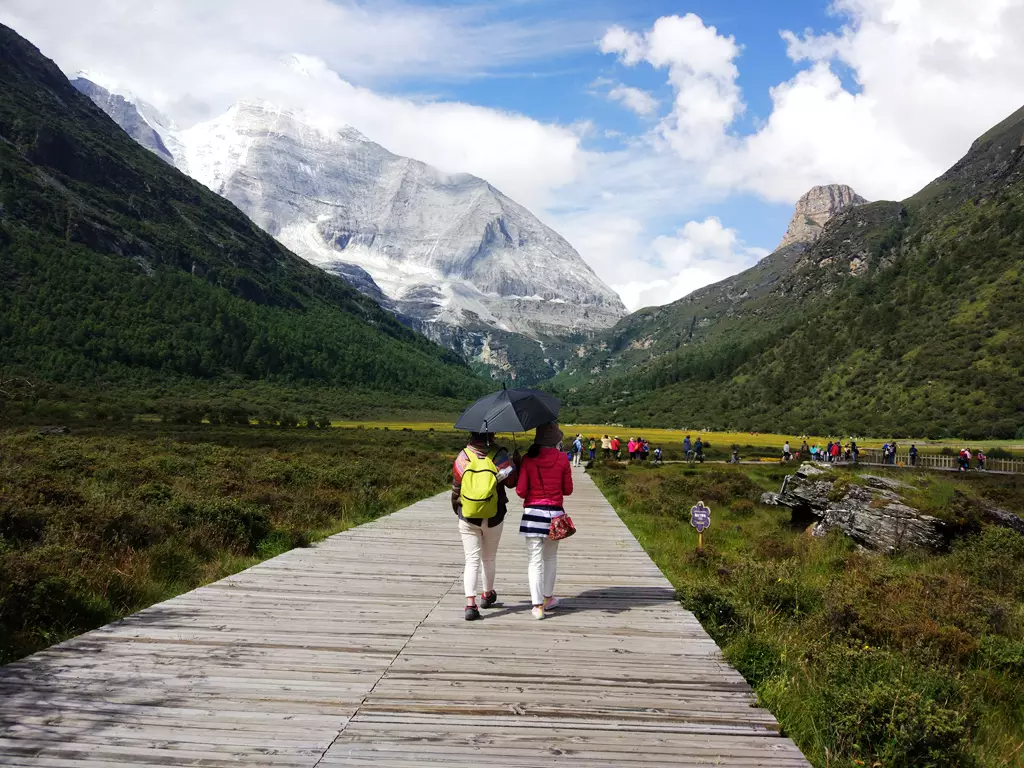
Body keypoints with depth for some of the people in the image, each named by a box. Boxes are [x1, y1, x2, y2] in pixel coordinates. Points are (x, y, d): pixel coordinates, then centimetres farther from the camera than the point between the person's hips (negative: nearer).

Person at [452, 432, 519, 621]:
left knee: (472, 560, 1)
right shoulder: (499, 456, -12)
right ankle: (488, 594, 39)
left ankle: (470, 603, -14)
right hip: (493, 518, 1)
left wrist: (456, 506, 13)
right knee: (489, 559, 20)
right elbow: (512, 481, -2)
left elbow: (456, 485, -4)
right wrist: (516, 461, 13)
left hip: (467, 517, 0)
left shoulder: (463, 456, -10)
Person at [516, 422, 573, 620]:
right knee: (551, 558, 19)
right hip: (555, 513, 2)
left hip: (533, 513, -2)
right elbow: (568, 490, 3)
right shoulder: (562, 459, -5)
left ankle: (538, 606, 1)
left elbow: (521, 491, -8)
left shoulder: (528, 459, -8)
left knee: (535, 561, 3)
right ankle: (548, 598, 31)